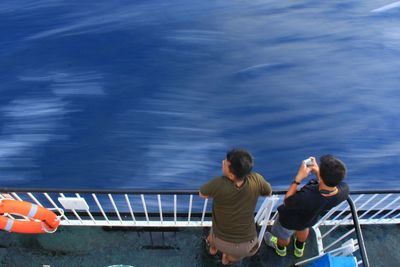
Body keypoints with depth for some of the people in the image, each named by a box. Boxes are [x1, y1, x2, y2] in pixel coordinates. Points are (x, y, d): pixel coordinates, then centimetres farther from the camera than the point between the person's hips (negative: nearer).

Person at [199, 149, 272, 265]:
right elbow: (269, 192, -3)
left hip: (221, 241, 0)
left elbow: (202, 194, -12)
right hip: (245, 245, 0)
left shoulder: (218, 183, -35)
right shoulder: (256, 179, -27)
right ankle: (228, 259, 63)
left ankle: (213, 248, 66)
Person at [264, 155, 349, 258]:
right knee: (303, 228, 40)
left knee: (283, 235, 32)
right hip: (311, 219, 5)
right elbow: (331, 184, -9)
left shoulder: (305, 198, -49)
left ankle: (280, 248, 64)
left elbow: (286, 202, -26)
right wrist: (318, 172, -19)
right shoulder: (344, 190, -34)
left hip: (289, 219, -4)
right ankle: (299, 248, 69)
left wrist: (298, 178, -28)